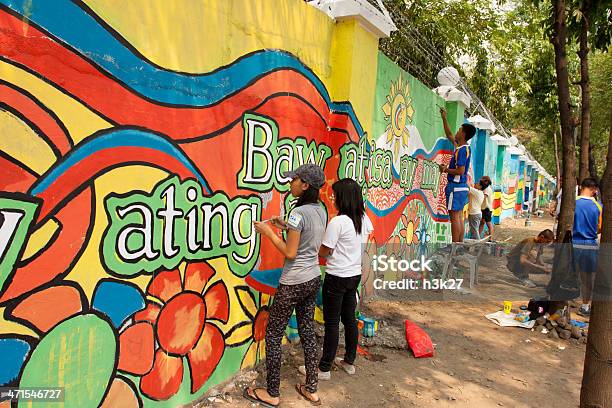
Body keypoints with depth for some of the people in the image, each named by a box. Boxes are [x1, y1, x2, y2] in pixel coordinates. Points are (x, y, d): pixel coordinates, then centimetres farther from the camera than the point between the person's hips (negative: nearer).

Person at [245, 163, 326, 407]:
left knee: (273, 334, 6)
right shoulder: (321, 211, 5)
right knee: (307, 332, 16)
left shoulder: (298, 212, -20)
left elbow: (290, 253, -19)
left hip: (293, 283, -8)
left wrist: (269, 232, -11)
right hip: (313, 279, 8)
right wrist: (286, 226, 13)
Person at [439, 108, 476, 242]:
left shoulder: (462, 150, -16)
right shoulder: (462, 147, 13)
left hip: (456, 187, -9)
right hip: (462, 186, 9)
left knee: (454, 217, -7)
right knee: (459, 217, 11)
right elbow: (449, 135, 28)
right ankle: (460, 244, 15)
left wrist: (446, 169, -10)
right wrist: (444, 118, 28)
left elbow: (460, 170, -23)